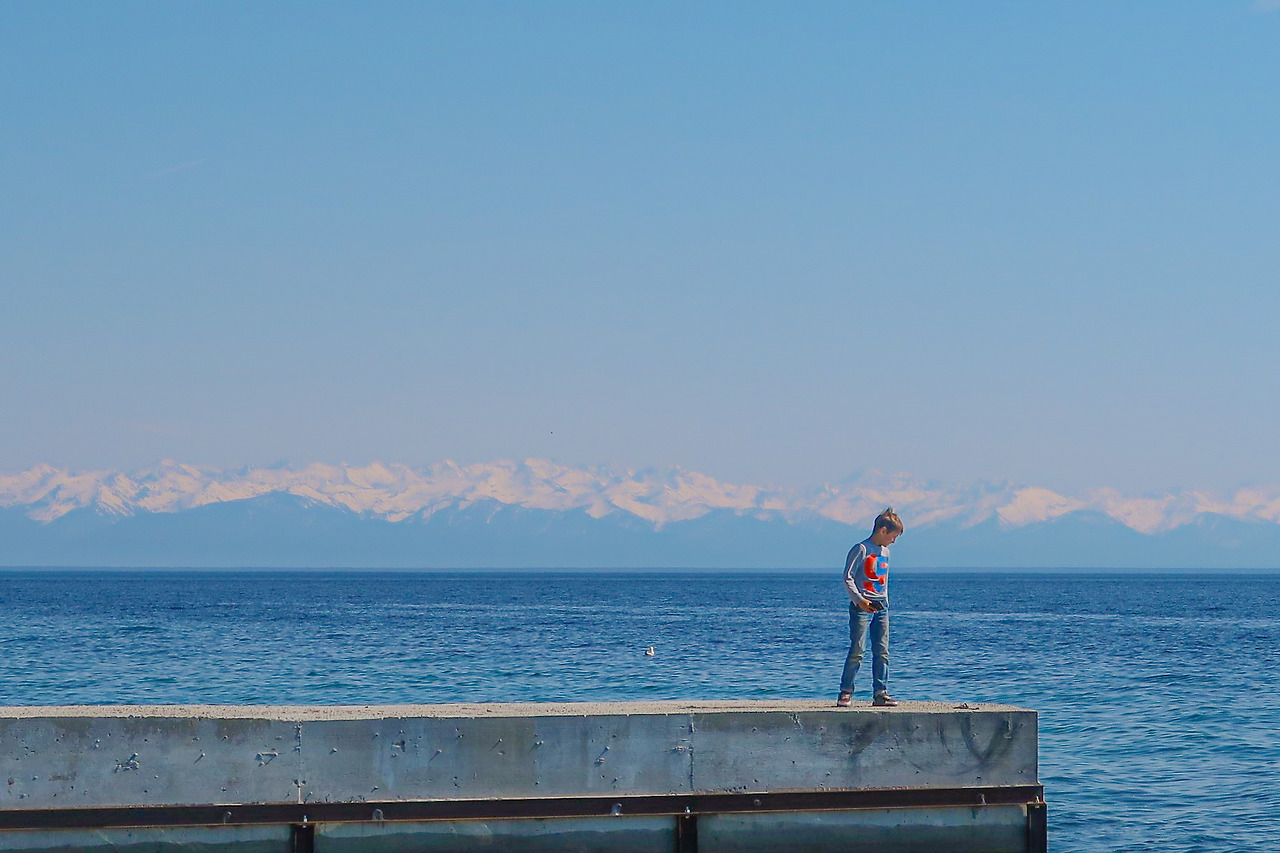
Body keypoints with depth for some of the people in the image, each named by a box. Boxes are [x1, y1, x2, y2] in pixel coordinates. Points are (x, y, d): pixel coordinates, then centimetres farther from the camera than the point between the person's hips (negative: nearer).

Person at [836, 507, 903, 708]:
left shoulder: (885, 552, 17)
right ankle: (846, 693, -4)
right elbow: (848, 578, -11)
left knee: (882, 652, 3)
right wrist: (859, 600, -20)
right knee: (857, 650, -9)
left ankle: (880, 693, 6)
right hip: (862, 607, -7)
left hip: (880, 608, 7)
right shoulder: (861, 549, -7)